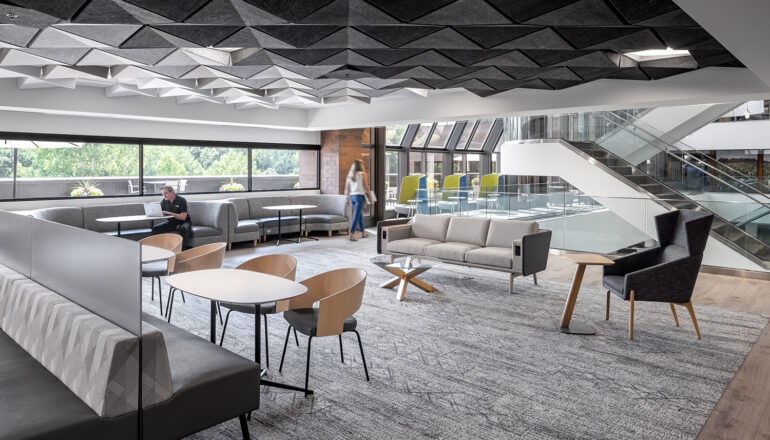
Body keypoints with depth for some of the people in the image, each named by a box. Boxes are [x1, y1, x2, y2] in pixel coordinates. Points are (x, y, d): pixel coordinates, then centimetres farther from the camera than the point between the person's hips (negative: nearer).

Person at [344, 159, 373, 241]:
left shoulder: (350, 175, 8)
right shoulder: (361, 174, -6)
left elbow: (347, 188, 10)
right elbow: (366, 187, -5)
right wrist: (370, 197, 3)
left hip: (352, 196, 6)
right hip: (359, 196, -6)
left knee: (360, 215, 18)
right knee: (356, 216, -8)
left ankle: (363, 233, 28)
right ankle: (352, 234, -15)